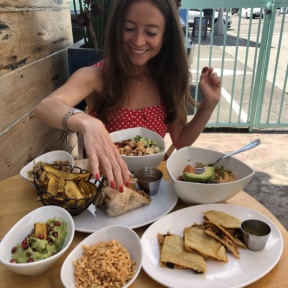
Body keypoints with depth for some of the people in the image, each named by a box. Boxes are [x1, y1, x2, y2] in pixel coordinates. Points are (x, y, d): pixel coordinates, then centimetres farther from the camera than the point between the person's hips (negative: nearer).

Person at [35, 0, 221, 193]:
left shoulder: (168, 79, -3)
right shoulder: (95, 76, -13)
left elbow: (181, 142, 4)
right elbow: (45, 107, -32)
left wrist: (208, 105, -10)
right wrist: (88, 124, -51)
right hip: (105, 183, -2)